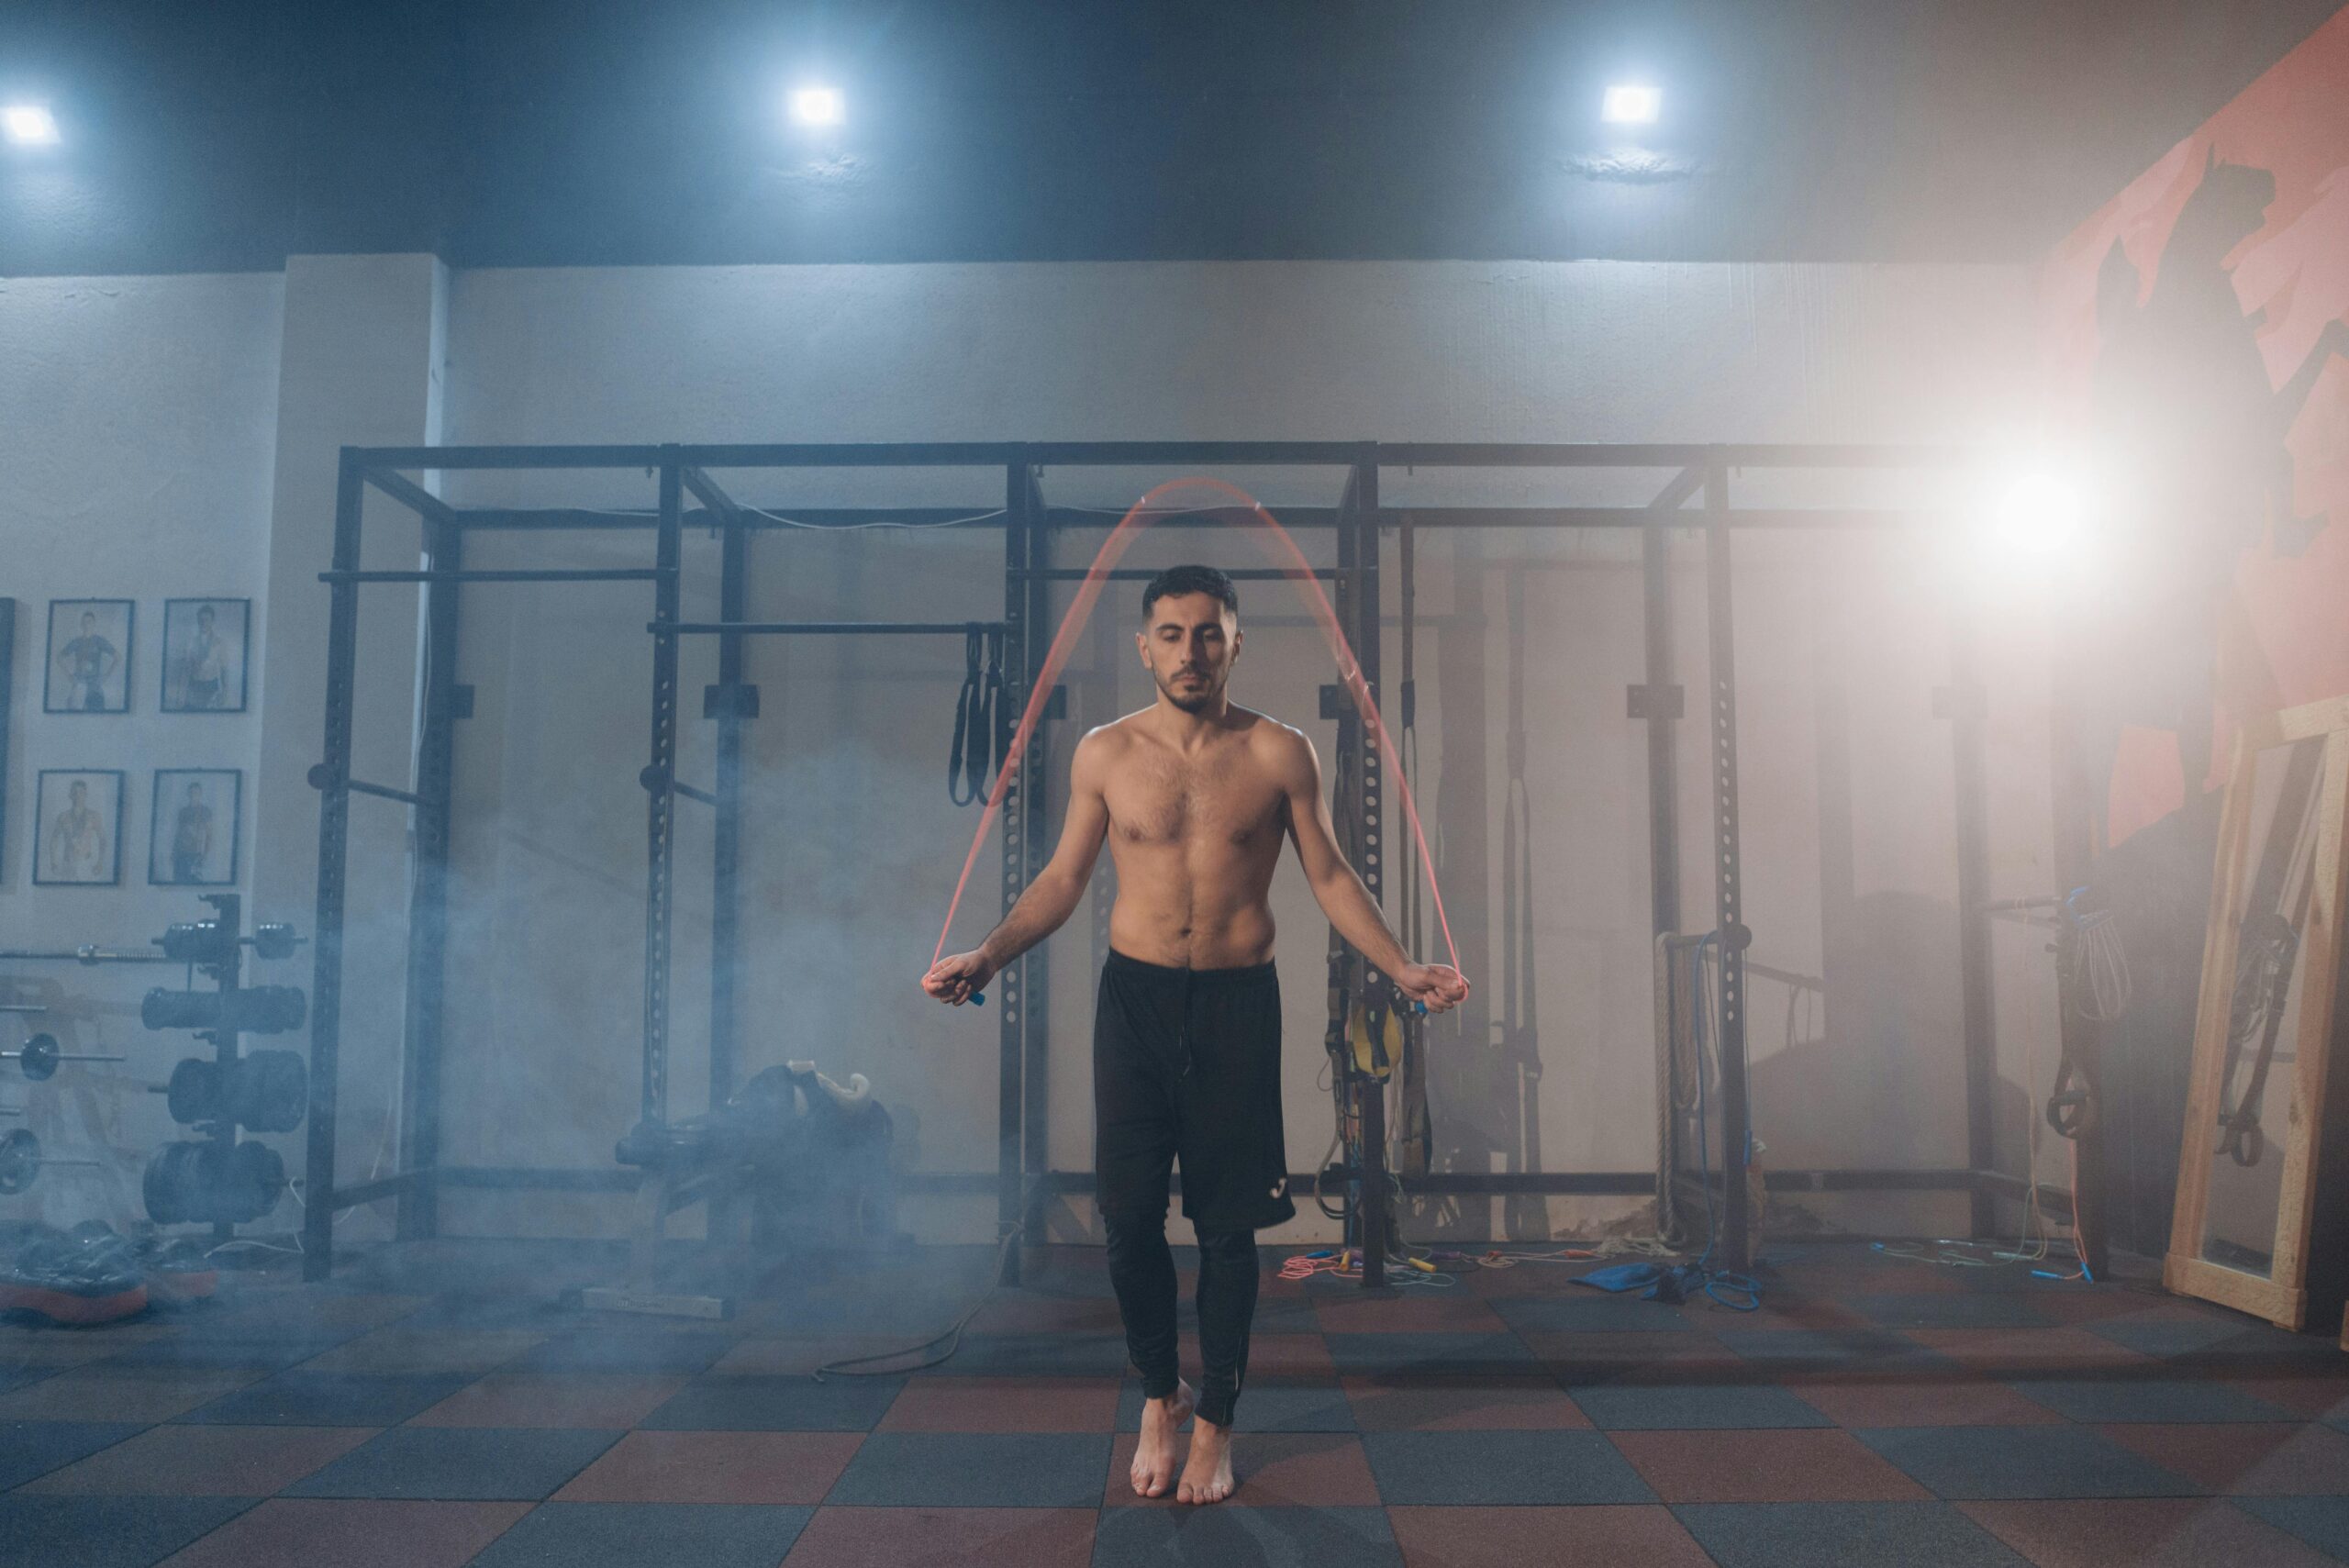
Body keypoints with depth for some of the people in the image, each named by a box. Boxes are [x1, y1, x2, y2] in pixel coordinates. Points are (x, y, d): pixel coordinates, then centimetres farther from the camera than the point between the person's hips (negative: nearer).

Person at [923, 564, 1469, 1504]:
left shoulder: (1279, 754, -1)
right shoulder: (1105, 754, 2)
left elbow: (1330, 876, 5)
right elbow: (1063, 880, 8)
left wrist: (1401, 969, -6)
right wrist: (987, 957, -4)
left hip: (1237, 1002, -1)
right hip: (1134, 997, 1)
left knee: (1227, 1223, 5)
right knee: (1129, 1213, 2)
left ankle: (1214, 1425, 23)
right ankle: (1159, 1394, 28)